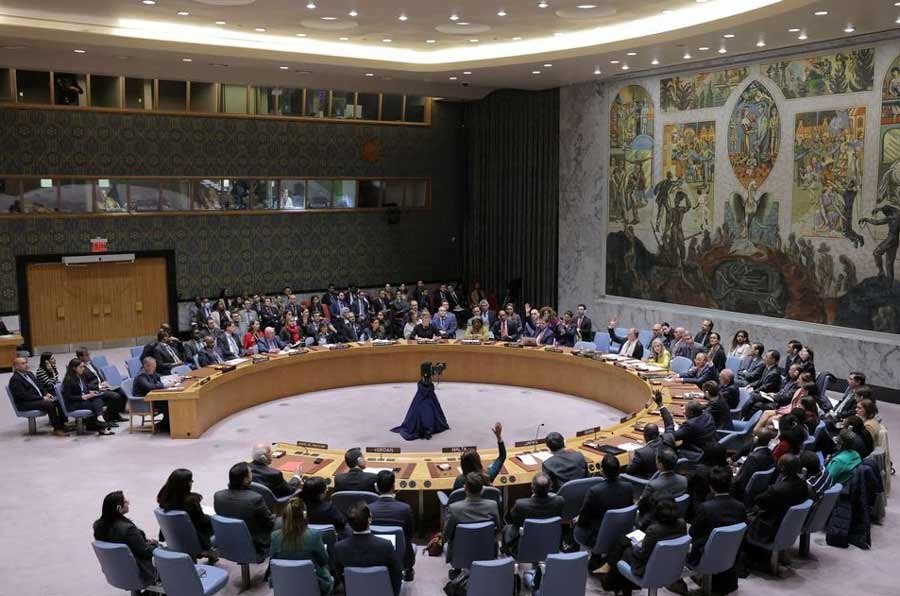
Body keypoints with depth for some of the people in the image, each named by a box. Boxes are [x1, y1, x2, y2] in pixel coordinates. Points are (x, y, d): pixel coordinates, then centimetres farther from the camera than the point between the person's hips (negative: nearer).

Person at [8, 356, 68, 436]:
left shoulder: (29, 373, 16)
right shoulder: (15, 379, -11)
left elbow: (38, 386, 22)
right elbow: (24, 395, -19)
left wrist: (46, 393, 1)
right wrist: (42, 398, -21)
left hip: (39, 398, 9)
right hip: (25, 404, -9)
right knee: (49, 405, -29)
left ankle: (62, 424, -8)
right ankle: (57, 429, -23)